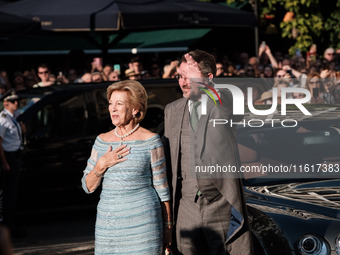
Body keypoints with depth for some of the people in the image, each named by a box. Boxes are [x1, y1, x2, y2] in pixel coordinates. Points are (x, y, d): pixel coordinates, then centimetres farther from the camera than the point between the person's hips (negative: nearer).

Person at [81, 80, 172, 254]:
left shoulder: (150, 141, -2)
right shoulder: (102, 141, 8)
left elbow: (161, 187, 1)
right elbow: (88, 186, 10)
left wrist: (167, 227, 1)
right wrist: (102, 165, -8)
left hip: (142, 220, -3)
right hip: (109, 220, 4)